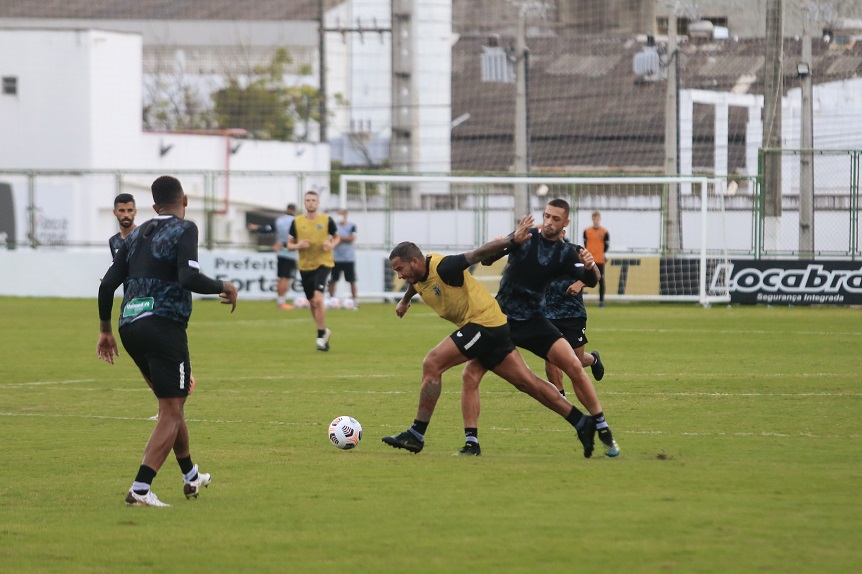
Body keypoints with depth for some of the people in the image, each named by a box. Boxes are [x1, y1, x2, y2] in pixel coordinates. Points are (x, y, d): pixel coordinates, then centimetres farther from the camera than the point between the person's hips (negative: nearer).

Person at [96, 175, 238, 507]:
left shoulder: (137, 235, 17)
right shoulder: (184, 230, -2)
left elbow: (108, 283, 13)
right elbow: (189, 278, -18)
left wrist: (105, 329, 22)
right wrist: (224, 288, -1)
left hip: (130, 327, 7)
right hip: (165, 327, -7)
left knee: (172, 404, 23)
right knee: (171, 414, -4)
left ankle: (191, 477, 35)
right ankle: (140, 490, -17)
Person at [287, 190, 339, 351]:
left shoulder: (326, 220, -2)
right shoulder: (297, 222, 2)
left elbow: (336, 237, 13)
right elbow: (289, 244, 7)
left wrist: (332, 245, -9)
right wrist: (298, 245, -15)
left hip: (323, 264, -3)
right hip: (305, 266, 3)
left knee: (318, 298, -20)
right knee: (312, 303, 10)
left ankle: (321, 336, -11)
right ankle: (324, 331, 33)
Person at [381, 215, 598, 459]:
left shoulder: (443, 267, -21)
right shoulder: (418, 276, 6)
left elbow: (480, 253, -28)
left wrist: (512, 239, -40)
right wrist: (404, 301, 50)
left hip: (484, 322, -9)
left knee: (432, 364, -15)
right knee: (526, 381, 8)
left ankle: (416, 436, -12)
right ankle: (582, 423, 11)